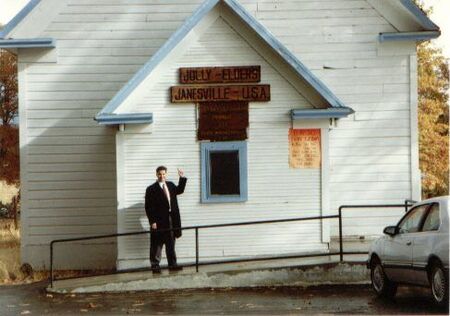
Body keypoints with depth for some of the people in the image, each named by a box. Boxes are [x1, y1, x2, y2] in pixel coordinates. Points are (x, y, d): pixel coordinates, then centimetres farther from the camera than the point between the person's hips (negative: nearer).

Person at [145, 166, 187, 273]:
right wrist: (152, 221, -15)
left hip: (171, 220, 6)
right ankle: (155, 265, 7)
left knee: (171, 244, 13)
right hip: (159, 221, -6)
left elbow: (179, 191, 31)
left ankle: (172, 264, 20)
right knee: (157, 245, 0)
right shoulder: (151, 189, -7)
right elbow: (148, 207, -9)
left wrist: (182, 178, 18)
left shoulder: (171, 185, 12)